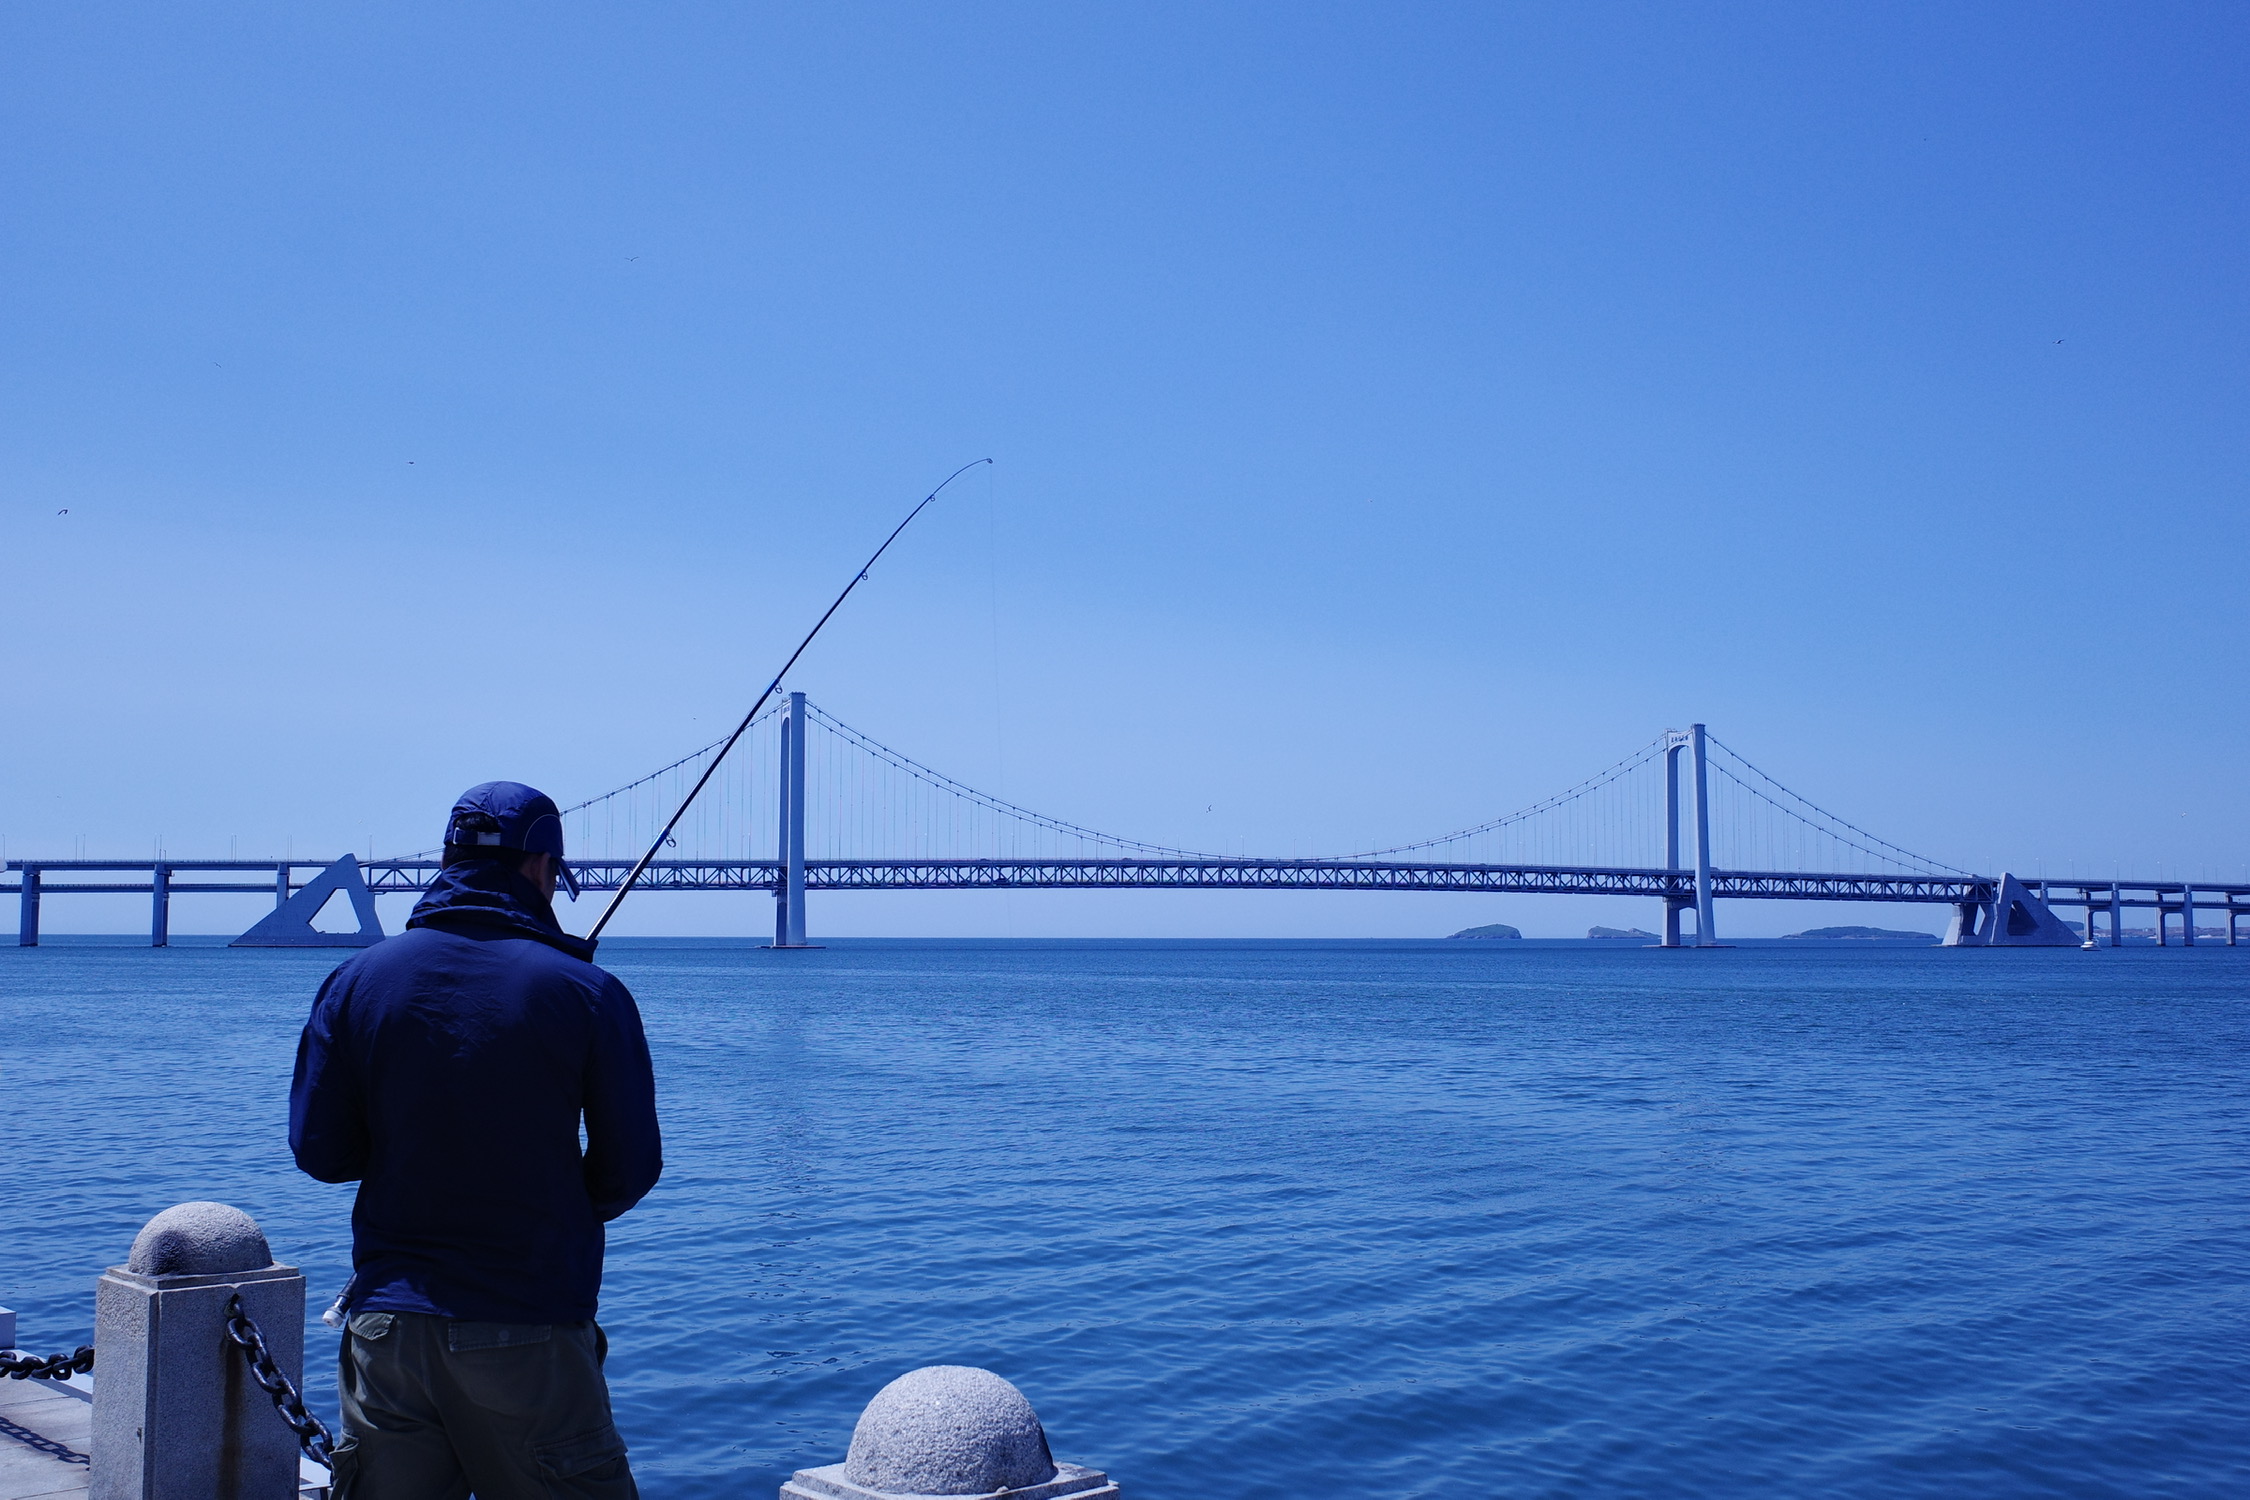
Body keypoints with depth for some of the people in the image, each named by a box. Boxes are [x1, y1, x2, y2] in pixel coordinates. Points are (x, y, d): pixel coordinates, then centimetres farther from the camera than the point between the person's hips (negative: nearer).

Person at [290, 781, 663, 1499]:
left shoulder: (357, 980, 0)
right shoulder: (587, 993, -8)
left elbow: (318, 1150, 3)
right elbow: (630, 1169, -4)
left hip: (386, 1324, 4)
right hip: (530, 1332, -3)